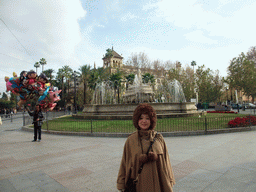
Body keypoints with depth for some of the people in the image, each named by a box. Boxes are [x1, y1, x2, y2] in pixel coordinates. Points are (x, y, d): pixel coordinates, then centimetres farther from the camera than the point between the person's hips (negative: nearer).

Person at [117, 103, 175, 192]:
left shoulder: (159, 138, -3)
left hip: (157, 183, 1)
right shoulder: (130, 140, -5)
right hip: (138, 184, -1)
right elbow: (125, 163, 0)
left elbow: (166, 162, 6)